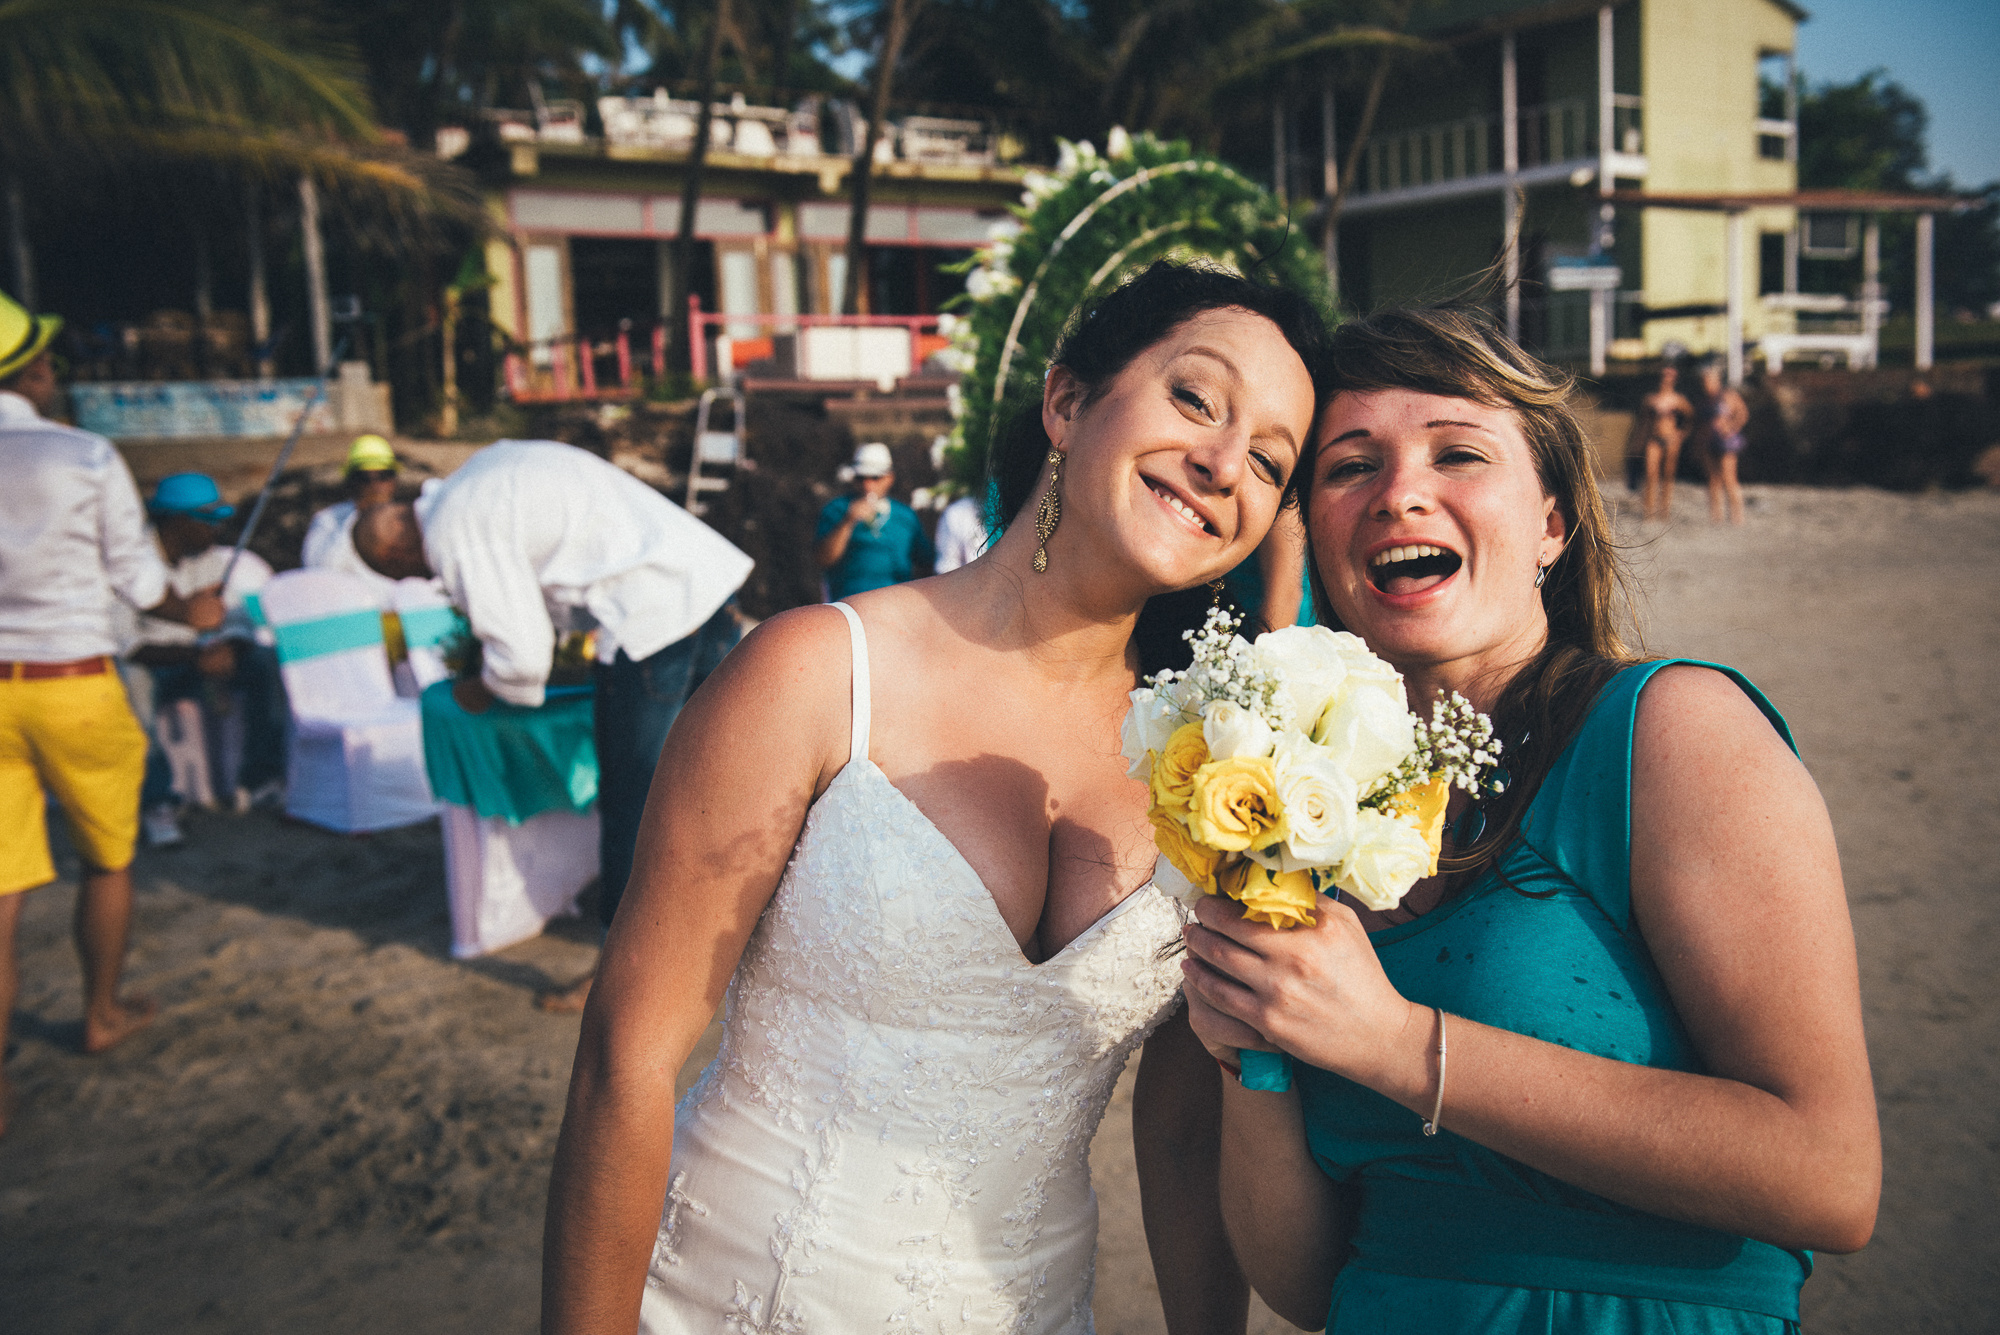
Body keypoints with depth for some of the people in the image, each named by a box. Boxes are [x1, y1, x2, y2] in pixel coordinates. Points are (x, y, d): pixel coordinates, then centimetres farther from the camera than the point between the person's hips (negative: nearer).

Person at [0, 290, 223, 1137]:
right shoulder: (85, 457, -10)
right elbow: (137, 579, -2)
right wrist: (192, 612, 16)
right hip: (74, 684, -3)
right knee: (107, 861, 19)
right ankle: (102, 1016, 35)